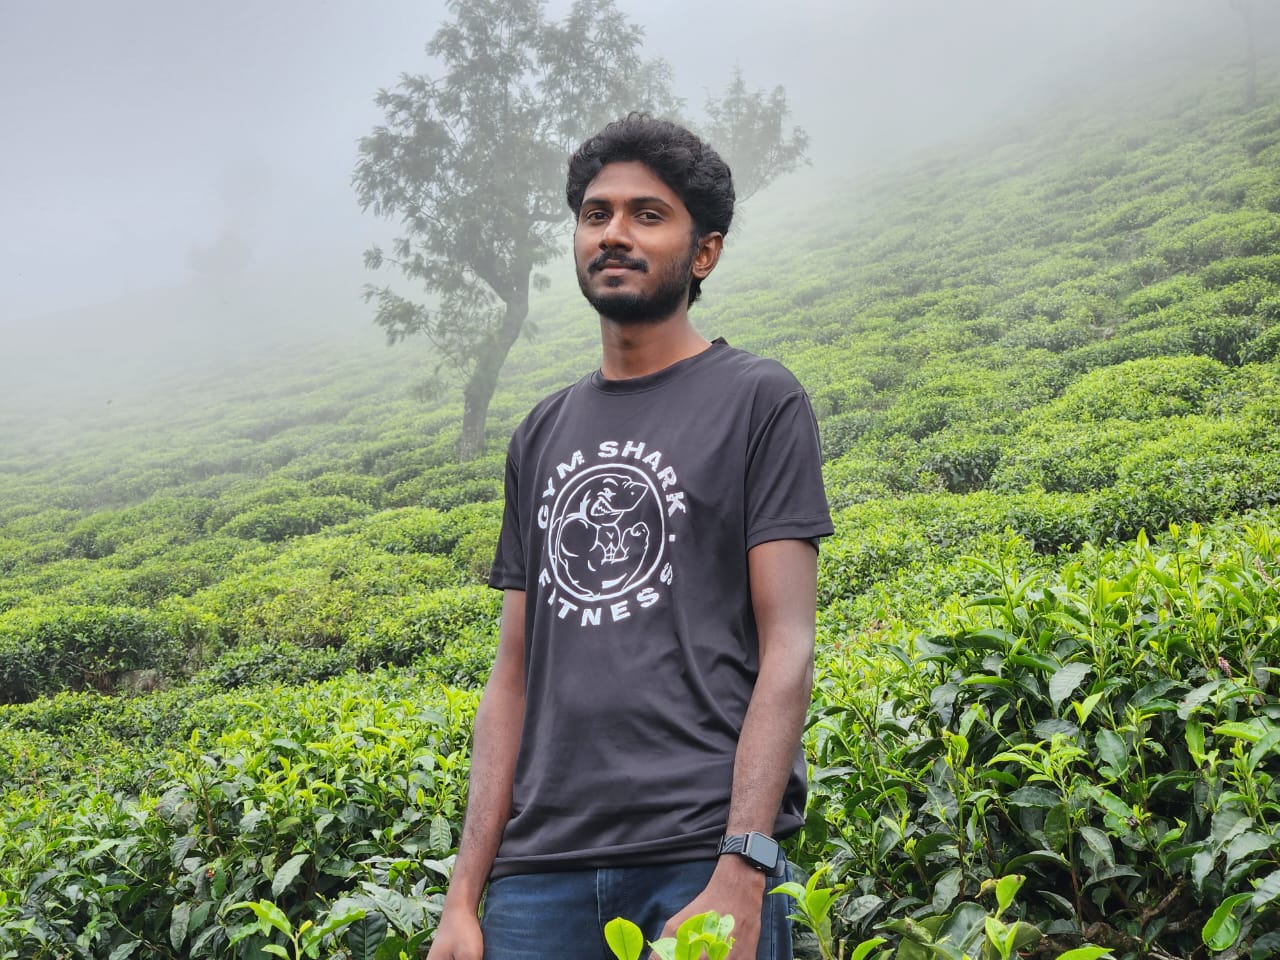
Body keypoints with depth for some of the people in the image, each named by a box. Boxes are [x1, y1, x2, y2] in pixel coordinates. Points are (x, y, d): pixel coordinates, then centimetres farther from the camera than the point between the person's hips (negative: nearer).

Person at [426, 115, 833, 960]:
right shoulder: (543, 436, 16)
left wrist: (742, 874, -16)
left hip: (702, 854, -4)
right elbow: (515, 672, 14)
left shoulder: (759, 400, 2)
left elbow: (787, 648, -6)